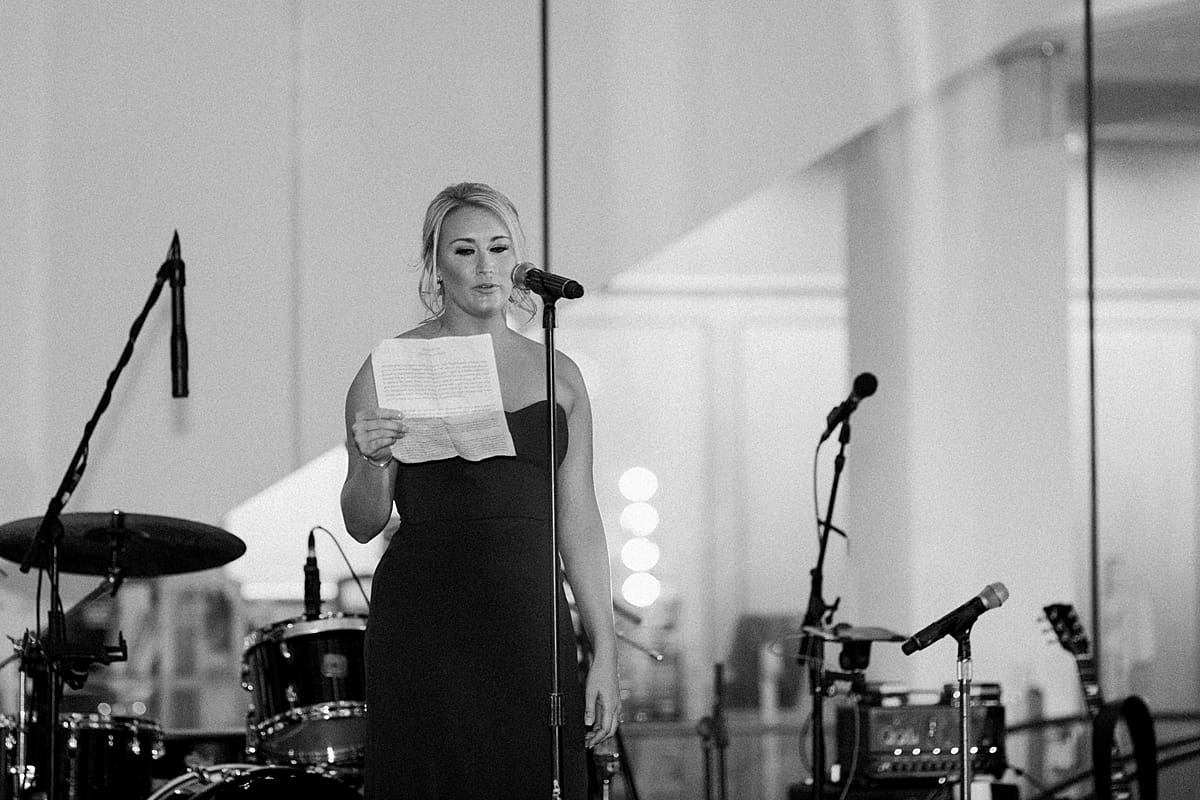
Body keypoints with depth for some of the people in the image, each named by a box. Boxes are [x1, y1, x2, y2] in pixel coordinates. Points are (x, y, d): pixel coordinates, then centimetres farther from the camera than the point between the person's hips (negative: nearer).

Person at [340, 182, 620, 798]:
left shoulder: (556, 374, 12)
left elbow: (579, 523, 12)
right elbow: (362, 524, 1)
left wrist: (604, 654, 7)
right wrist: (372, 462, -20)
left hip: (532, 623, 3)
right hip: (426, 625, -3)